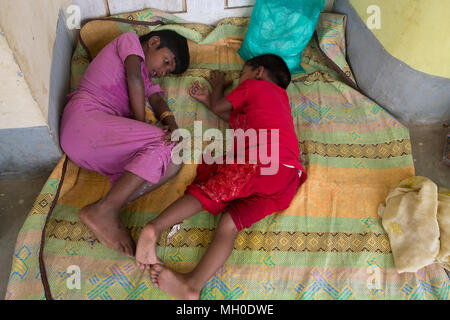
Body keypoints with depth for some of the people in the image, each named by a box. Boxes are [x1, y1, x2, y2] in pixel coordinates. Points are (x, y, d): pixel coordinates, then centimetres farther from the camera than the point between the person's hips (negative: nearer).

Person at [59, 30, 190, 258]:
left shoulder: (146, 79, 33)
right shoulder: (129, 40, 14)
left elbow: (158, 101, 14)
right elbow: (134, 77, -5)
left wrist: (172, 125, -8)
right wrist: (142, 124, -4)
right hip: (84, 119, -7)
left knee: (171, 163, -14)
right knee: (163, 145, -25)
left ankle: (109, 210, -27)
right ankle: (104, 211, -28)